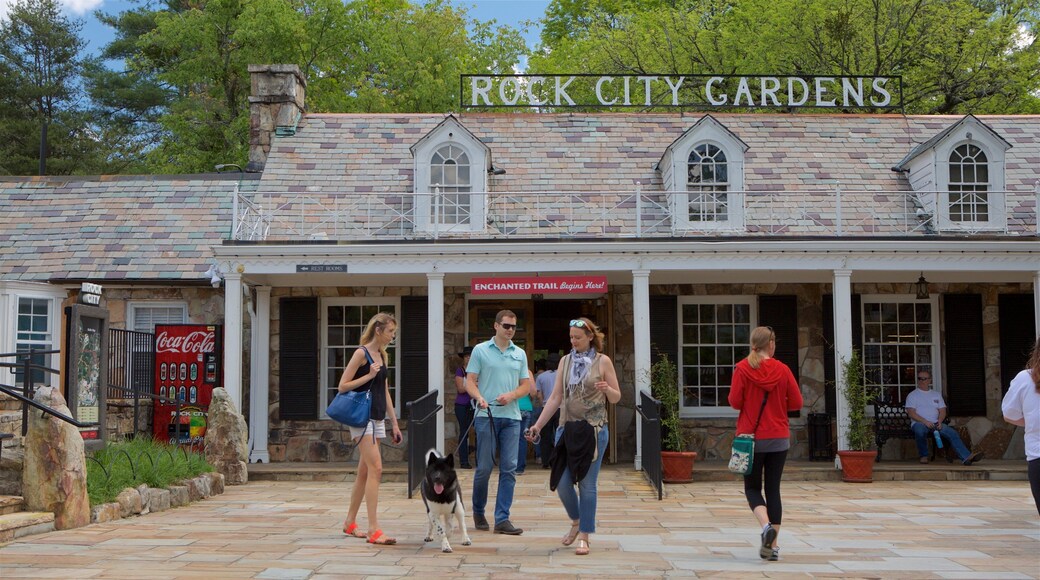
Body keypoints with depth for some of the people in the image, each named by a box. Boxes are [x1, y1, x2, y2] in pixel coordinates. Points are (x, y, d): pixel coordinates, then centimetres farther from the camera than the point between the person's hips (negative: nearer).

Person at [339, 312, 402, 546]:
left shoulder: (382, 355, 14)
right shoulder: (361, 353, -10)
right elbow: (342, 386, -12)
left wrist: (395, 423, 17)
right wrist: (369, 375, -18)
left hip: (378, 418, 9)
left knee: (365, 472, 13)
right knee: (375, 469, -15)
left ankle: (350, 523, 24)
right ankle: (374, 530, -15)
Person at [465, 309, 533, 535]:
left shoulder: (520, 354, 13)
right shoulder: (481, 350, 4)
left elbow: (526, 385, 13)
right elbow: (470, 381, 1)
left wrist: (511, 395, -7)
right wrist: (479, 398, -18)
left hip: (511, 417, 3)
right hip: (486, 416, -3)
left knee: (509, 469, -2)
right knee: (484, 468, 0)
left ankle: (502, 519, 1)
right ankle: (478, 511, 22)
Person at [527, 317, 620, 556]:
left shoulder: (602, 361, 0)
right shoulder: (565, 361, 9)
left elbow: (616, 397, 2)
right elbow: (555, 397, 10)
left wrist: (607, 389, -20)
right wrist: (538, 425, 5)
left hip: (594, 429, -3)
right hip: (567, 428, 4)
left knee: (587, 484, -1)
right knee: (561, 482, 1)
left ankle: (584, 536, 9)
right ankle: (576, 521, 28)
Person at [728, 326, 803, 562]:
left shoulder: (742, 368, -7)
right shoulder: (782, 369, -3)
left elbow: (735, 402, -9)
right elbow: (796, 403, -1)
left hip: (751, 437, -1)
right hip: (779, 438, 1)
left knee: (752, 487, 11)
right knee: (773, 489, 9)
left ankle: (766, 525, -17)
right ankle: (772, 546, 7)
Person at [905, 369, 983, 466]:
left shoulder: (936, 394, 23)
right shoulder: (912, 395, 9)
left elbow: (942, 411, 14)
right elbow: (911, 413, -4)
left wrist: (939, 422, -9)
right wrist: (926, 422, -18)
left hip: (935, 424, 4)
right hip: (919, 423, -4)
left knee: (952, 433, -24)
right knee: (920, 430, -40)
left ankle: (966, 457, -36)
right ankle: (923, 456, -19)